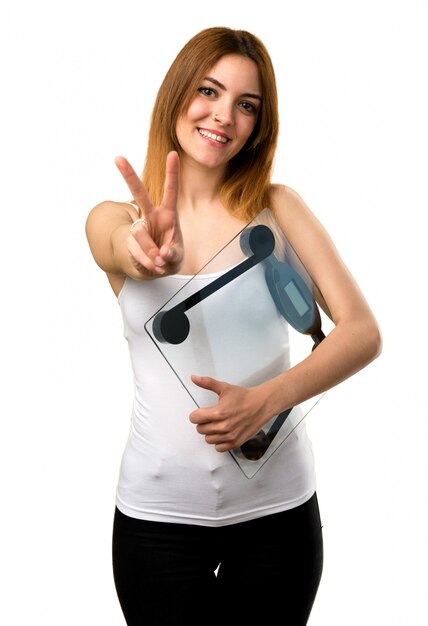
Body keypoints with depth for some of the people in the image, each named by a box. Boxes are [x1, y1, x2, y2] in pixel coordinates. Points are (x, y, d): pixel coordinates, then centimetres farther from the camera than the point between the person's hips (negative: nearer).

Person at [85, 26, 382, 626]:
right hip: (159, 512, 0)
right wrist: (151, 253, -48)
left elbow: (363, 333, -6)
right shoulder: (113, 219, 1)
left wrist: (266, 399, -21)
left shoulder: (277, 208, 1)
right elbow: (122, 247, -24)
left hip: (277, 506, 1)